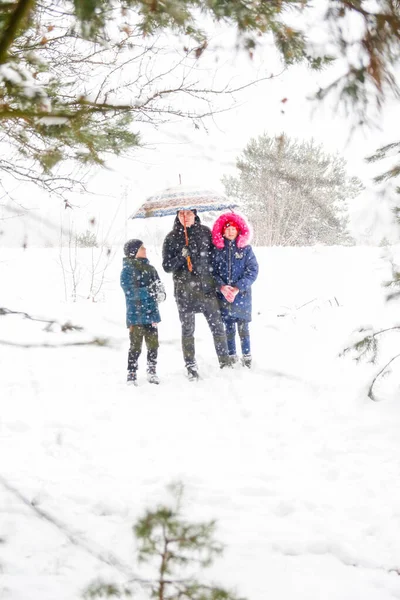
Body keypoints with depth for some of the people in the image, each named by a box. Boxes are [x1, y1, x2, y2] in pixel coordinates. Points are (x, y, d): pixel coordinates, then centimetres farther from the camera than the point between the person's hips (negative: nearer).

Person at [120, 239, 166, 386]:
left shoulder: (150, 268, 11)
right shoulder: (127, 269, -7)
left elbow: (159, 286, 12)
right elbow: (130, 292, -16)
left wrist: (161, 295, -10)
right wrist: (149, 291, -22)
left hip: (152, 314, 5)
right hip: (136, 316, -5)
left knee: (153, 346, 9)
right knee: (136, 347, -3)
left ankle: (152, 373, 23)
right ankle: (131, 375, 7)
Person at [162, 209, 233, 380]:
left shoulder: (205, 232, 5)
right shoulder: (172, 238, 4)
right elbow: (167, 266, 3)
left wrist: (218, 282, 0)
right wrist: (181, 257, -16)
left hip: (206, 288, 0)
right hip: (184, 290, 0)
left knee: (217, 326, -1)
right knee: (187, 330, 5)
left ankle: (225, 361, 9)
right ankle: (190, 366, 14)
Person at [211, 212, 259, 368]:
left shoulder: (246, 248, 0)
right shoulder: (217, 249, 3)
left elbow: (253, 271, -4)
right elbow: (212, 270, 2)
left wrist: (237, 288, -14)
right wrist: (222, 286, -15)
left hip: (242, 295, -1)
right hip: (223, 297, 1)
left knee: (243, 327, 2)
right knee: (229, 328, 7)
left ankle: (247, 358, 13)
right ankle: (232, 358, 17)